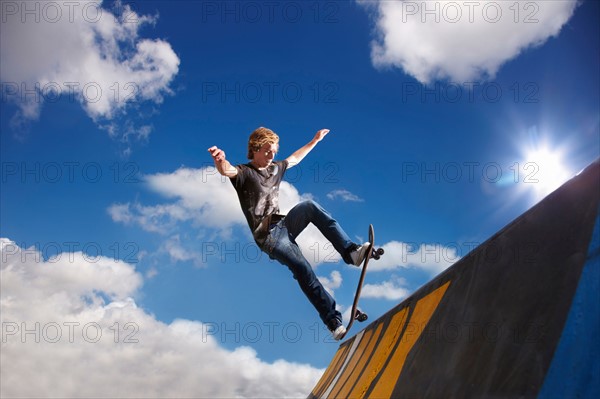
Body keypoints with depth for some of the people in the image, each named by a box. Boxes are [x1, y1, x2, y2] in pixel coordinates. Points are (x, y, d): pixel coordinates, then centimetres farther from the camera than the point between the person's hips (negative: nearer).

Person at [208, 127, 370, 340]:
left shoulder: (275, 168, 15)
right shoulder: (245, 173, -8)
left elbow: (295, 158, 34)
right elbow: (227, 171, -31)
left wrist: (314, 141, 41)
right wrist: (220, 161, -55)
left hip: (284, 224, 7)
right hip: (268, 236, -6)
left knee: (310, 206, -22)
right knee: (303, 269, -23)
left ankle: (350, 251, -26)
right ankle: (334, 321, -19)